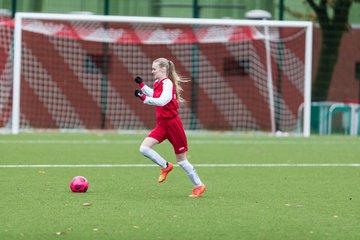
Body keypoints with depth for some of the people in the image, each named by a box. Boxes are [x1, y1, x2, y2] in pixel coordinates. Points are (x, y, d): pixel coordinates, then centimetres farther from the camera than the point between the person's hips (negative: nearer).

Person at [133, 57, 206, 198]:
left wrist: (144, 98, -37)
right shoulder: (158, 83, 9)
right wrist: (142, 85, 26)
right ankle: (166, 167, 10)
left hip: (172, 123, -8)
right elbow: (154, 95, 32)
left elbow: (162, 101, -34)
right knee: (144, 148, -10)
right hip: (161, 124, 8)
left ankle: (199, 185, 15)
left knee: (181, 159, 1)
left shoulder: (168, 84, -17)